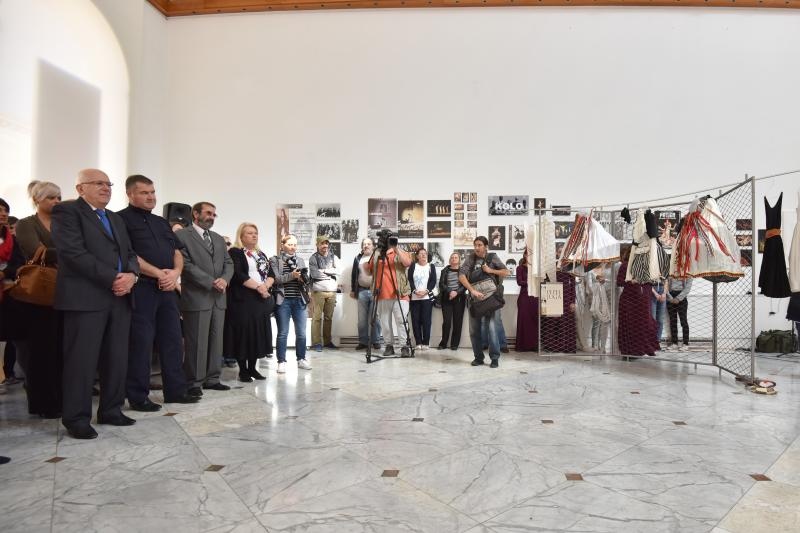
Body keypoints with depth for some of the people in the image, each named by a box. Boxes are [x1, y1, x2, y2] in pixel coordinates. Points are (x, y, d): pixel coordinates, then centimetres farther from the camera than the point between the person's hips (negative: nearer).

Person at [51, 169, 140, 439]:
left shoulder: (115, 218, 22)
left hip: (120, 297, 7)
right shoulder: (67, 211, -1)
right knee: (82, 359, -2)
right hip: (86, 296, -7)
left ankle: (111, 410, 19)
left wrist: (131, 275, -6)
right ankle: (77, 418, 10)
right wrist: (113, 279, -17)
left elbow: (129, 253, 16)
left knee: (118, 358, 8)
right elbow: (73, 252, -14)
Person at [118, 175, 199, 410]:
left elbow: (177, 252, 15)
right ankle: (138, 396, 9)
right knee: (140, 342, -2)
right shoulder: (122, 219, -2)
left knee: (173, 339, 8)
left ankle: (175, 390, 17)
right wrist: (158, 273, -15)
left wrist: (175, 272, -5)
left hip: (167, 288, 7)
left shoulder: (161, 222, 20)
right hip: (141, 287, -7)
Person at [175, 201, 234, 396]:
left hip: (218, 297, 7)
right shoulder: (182, 235, -2)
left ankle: (212, 378, 18)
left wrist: (224, 279, -7)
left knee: (216, 340, 9)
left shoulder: (219, 239, 19)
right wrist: (211, 282, -15)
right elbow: (186, 264, -12)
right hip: (196, 297, -7)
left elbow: (228, 263, 15)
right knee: (196, 342, -2)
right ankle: (194, 382, 8)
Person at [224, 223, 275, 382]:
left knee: (258, 333, 6)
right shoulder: (235, 252, -2)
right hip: (243, 300, -6)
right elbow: (238, 275, -15)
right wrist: (258, 287, -16)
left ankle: (252, 367, 15)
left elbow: (271, 274, 11)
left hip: (262, 300, 6)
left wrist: (265, 286, -9)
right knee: (243, 333, -5)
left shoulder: (261, 254, 19)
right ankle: (243, 370, 5)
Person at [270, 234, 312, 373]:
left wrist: (303, 278, -11)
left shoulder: (300, 260, 15)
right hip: (283, 301, -3)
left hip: (300, 301, 4)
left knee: (301, 333, 5)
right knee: (283, 333, 1)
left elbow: (306, 279, 11)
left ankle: (301, 359, 18)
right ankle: (281, 361, 10)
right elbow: (276, 279, -10)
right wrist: (292, 275, -21)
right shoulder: (275, 260, 3)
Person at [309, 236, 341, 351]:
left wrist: (323, 271, -7)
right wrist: (330, 273, -4)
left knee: (329, 317, 7)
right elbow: (315, 273, -11)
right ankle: (317, 343, 1)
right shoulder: (313, 258, 3)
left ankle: (327, 341, 16)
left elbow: (337, 272, 1)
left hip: (332, 290, 4)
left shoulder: (334, 257, 14)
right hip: (318, 291, -4)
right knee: (317, 317, -4)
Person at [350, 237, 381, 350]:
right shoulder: (358, 259, 14)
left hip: (375, 290, -3)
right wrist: (353, 290, 13)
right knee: (362, 319, 4)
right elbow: (354, 275, 17)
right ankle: (363, 341, 11)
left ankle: (375, 341, 9)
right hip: (362, 291, 3)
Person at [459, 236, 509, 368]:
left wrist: (490, 270, -10)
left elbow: (506, 272, 1)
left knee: (492, 327, -10)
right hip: (475, 298, 2)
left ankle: (495, 358, 1)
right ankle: (478, 357, 19)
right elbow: (461, 276, -11)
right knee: (474, 329, 6)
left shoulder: (492, 257, 3)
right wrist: (473, 290, -22)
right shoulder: (471, 258, 2)